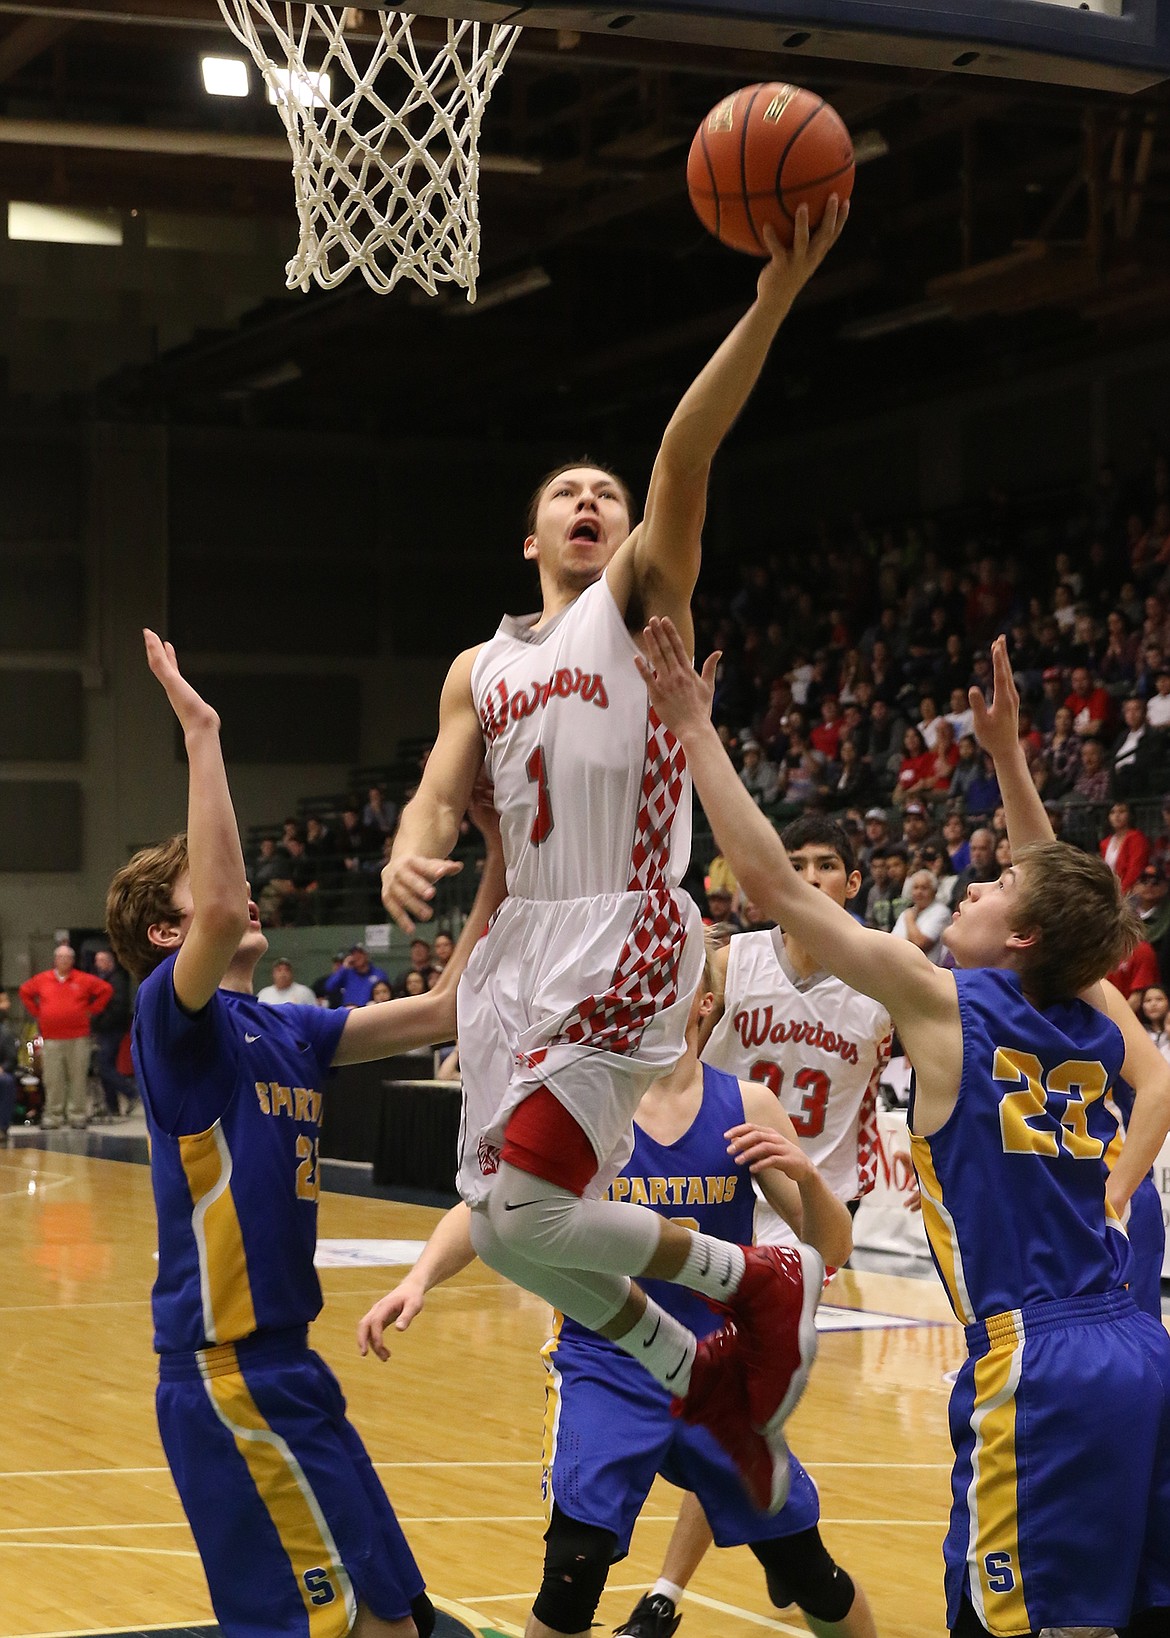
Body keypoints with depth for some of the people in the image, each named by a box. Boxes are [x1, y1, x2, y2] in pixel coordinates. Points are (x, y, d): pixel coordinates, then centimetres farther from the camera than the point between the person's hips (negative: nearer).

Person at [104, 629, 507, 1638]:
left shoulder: (286, 1031, 15)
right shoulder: (175, 1017, -9)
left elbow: (443, 1012, 14)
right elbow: (221, 910, -29)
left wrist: (498, 874, 8)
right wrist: (201, 733, -23)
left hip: (276, 1363, 9)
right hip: (228, 1371, -9)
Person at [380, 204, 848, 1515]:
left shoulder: (641, 598, 4)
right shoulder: (479, 668, 19)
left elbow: (685, 453, -11)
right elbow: (441, 796, 8)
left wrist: (774, 299, -28)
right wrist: (410, 855, -18)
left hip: (624, 938, -7)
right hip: (520, 941, 7)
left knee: (519, 1215, -17)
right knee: (501, 1223, 10)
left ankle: (759, 1280, 4)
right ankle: (700, 1379, 28)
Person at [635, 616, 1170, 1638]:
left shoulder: (942, 1001, -4)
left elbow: (772, 878, -3)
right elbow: (1064, 895, 35)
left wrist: (695, 730, 3)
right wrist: (1008, 755, 36)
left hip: (1036, 1364, -7)